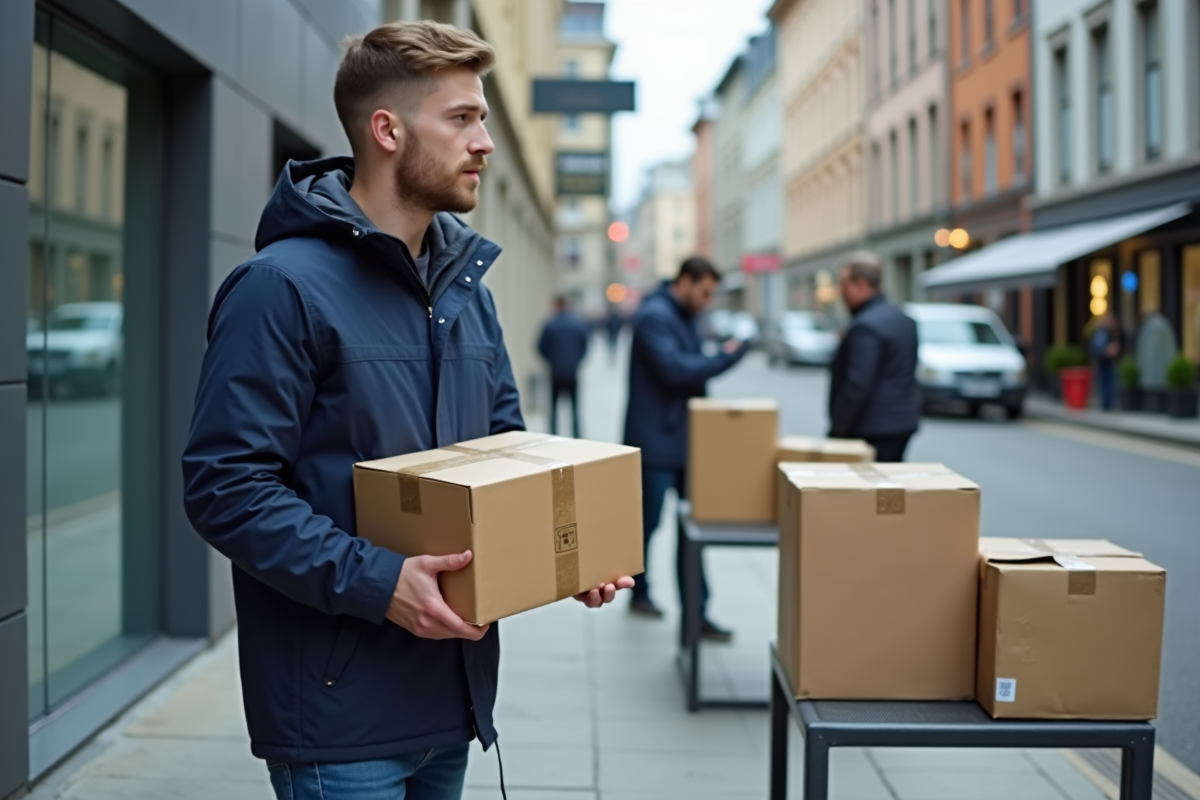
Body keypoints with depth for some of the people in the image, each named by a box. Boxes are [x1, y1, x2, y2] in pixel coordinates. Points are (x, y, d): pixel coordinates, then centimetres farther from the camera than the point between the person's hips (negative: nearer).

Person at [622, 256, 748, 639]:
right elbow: (675, 369, -26)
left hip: (684, 439, 9)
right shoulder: (654, 316, -16)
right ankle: (640, 592, 26)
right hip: (656, 440, -9)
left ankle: (696, 610, 10)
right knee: (648, 521, 6)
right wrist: (726, 357, -19)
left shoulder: (684, 317, 14)